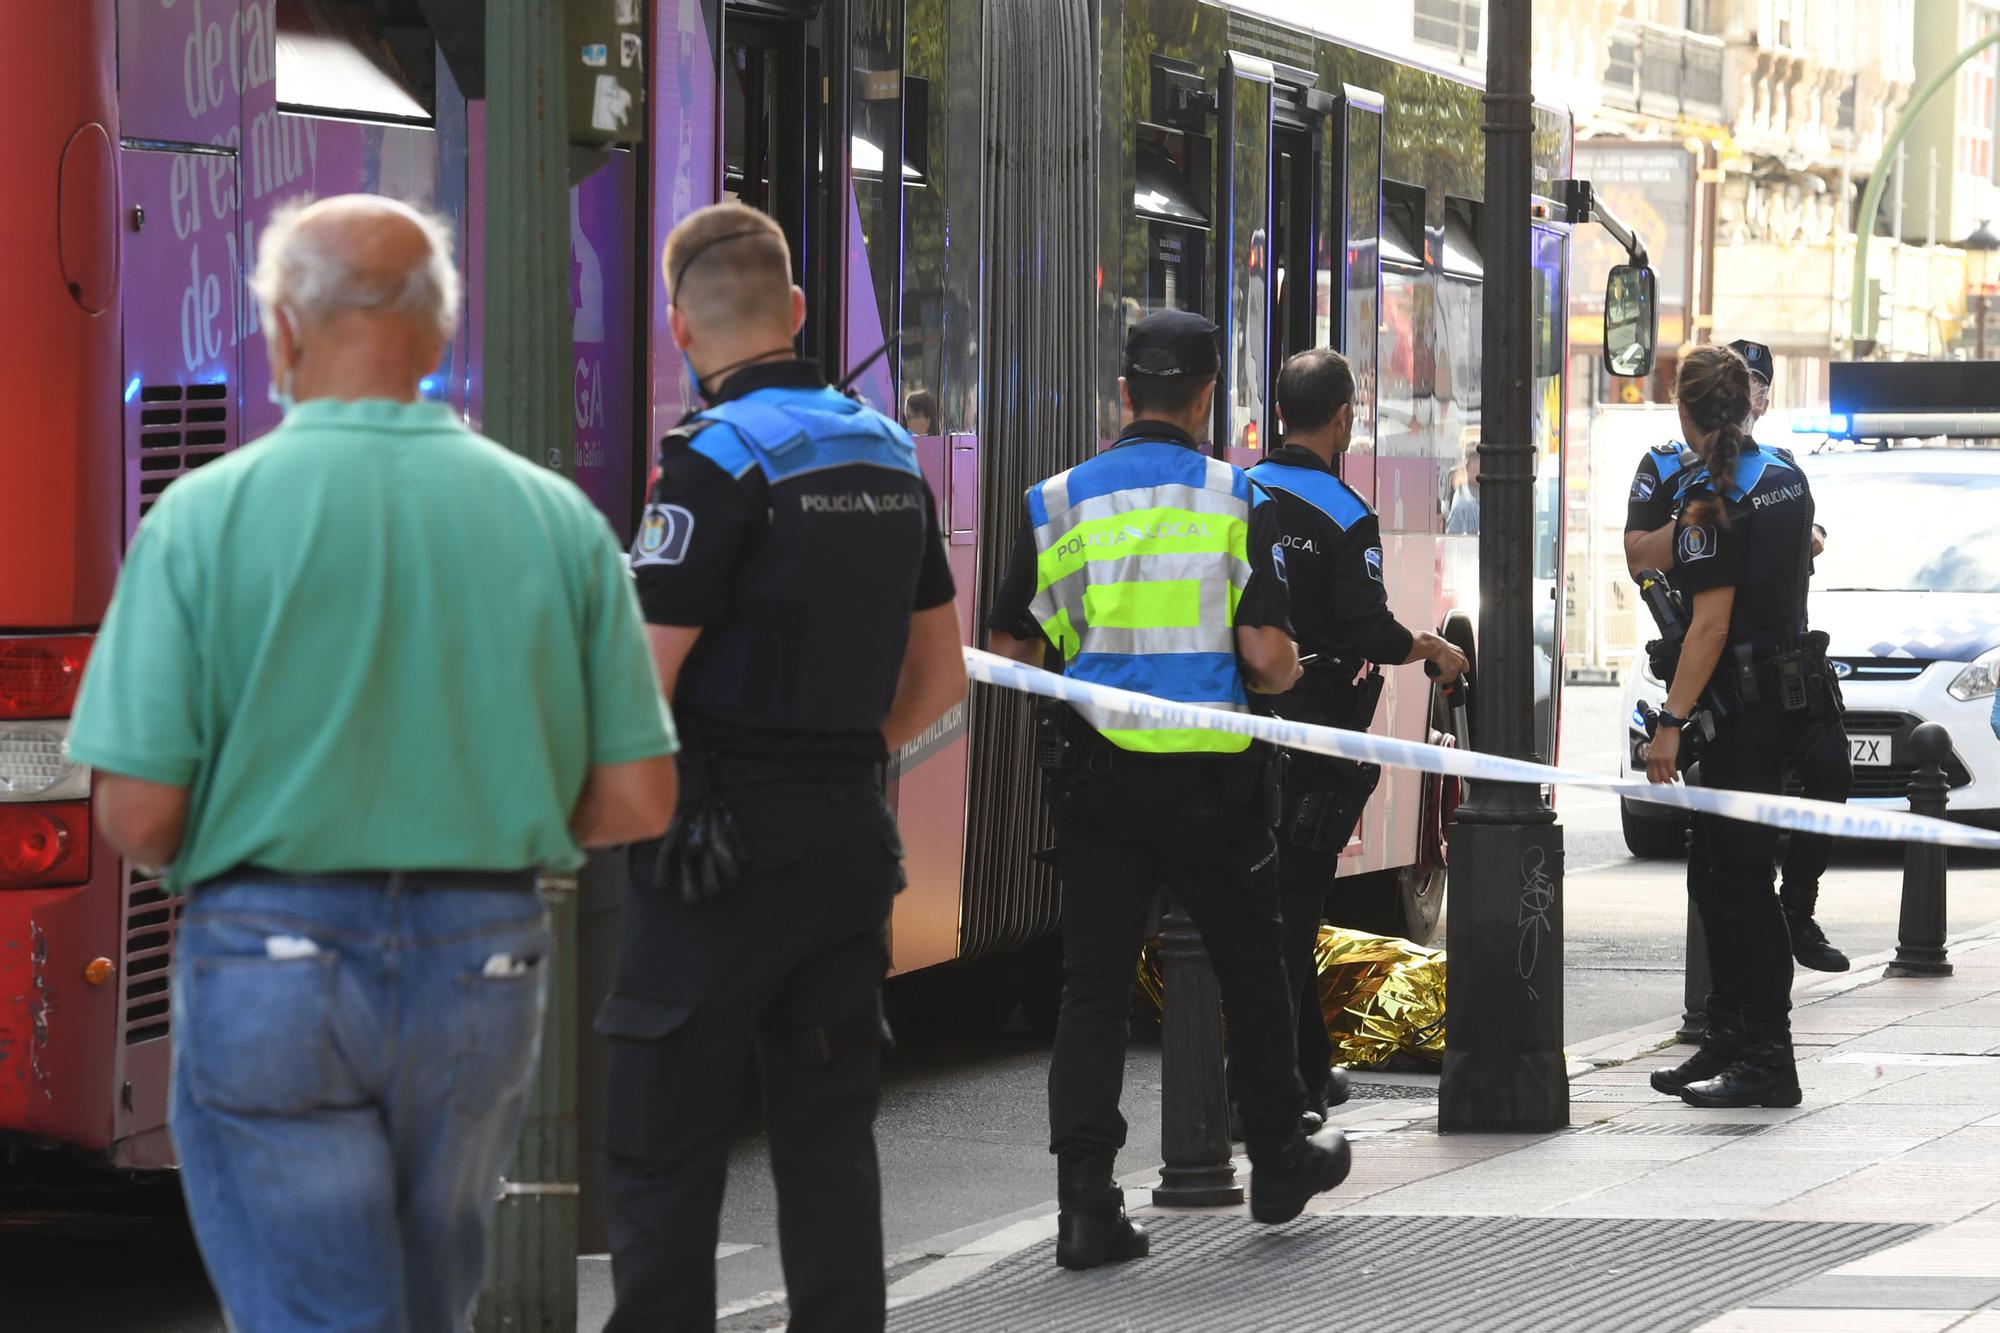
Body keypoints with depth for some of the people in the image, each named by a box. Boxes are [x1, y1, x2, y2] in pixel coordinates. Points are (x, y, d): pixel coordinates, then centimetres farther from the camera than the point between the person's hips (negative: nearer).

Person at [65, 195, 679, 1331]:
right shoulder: (557, 518, -1)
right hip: (485, 970, 4)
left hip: (275, 974, -3)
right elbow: (637, 802, 0)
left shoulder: (207, 515, -9)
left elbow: (139, 819, -12)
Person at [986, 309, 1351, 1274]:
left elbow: (1010, 651, 3)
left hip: (1092, 773, 2)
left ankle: (1086, 1201, -5)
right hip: (1206, 778, -2)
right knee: (1250, 966, 17)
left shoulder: (1058, 503, 1)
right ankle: (1278, 1162, 31)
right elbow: (1267, 655, -12)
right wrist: (1286, 674, 11)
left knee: (1091, 984, 3)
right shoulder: (1238, 501, -6)